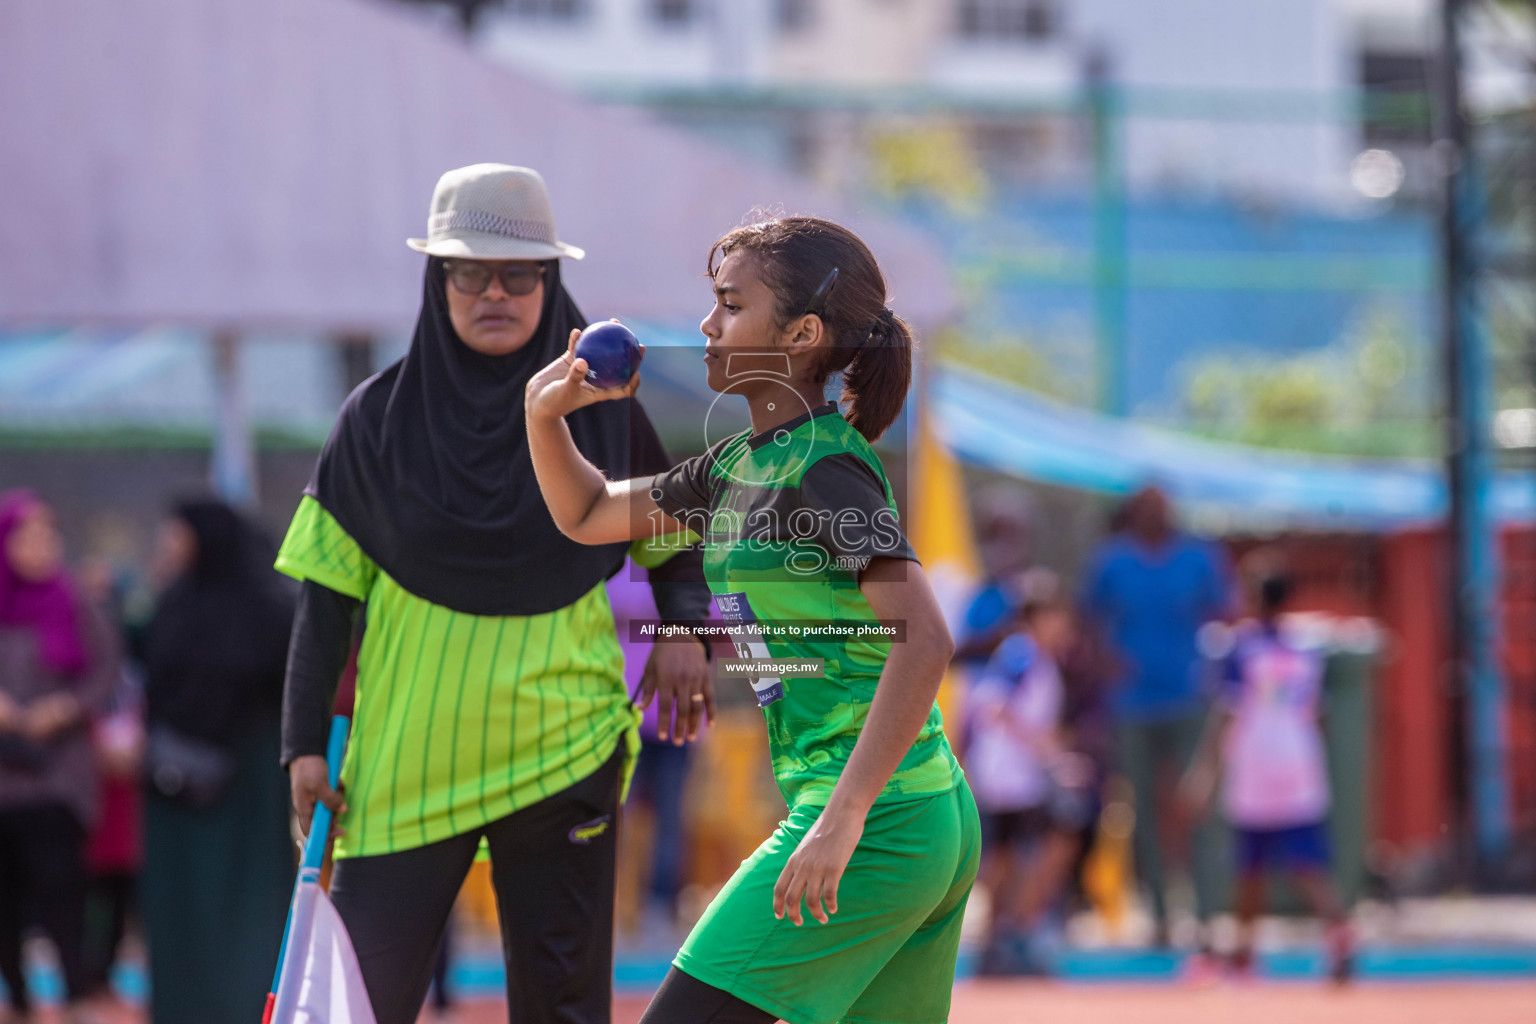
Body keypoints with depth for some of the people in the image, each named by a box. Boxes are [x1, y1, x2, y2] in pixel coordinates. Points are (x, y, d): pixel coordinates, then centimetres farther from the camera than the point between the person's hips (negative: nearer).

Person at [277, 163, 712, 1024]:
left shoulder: (601, 410, 3)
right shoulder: (380, 418, 2)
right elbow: (329, 594, 3)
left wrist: (684, 628, -3)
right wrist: (307, 743, -2)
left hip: (561, 750, 0)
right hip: (406, 754, 0)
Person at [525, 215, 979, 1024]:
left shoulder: (825, 471, -13)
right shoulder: (740, 466, 15)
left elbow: (924, 640, -24)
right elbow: (588, 515, 28)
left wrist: (844, 818, -29)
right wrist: (543, 415, 9)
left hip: (876, 825, -9)